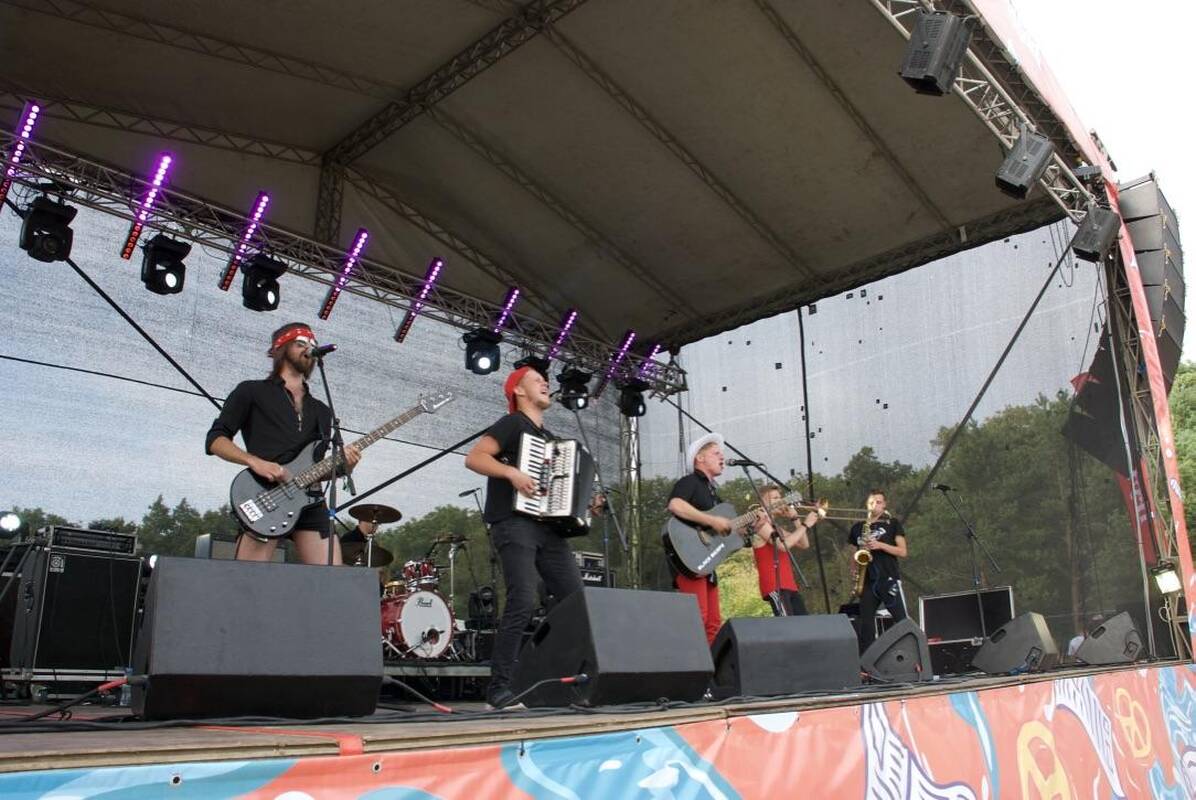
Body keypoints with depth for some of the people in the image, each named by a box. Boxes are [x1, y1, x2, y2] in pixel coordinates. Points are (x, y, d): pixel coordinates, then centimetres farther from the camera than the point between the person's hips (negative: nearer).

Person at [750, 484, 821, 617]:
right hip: (775, 586, -9)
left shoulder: (776, 527, 23)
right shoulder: (761, 523, -5)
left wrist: (795, 519, 9)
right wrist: (806, 525, -12)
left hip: (789, 585, 9)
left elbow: (804, 544, 18)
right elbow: (783, 545, -20)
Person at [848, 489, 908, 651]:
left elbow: (903, 552, -1)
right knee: (866, 623, 2)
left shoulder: (892, 524, 5)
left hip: (889, 579, -3)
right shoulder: (858, 527, 13)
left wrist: (880, 545, -14)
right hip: (867, 581, 3)